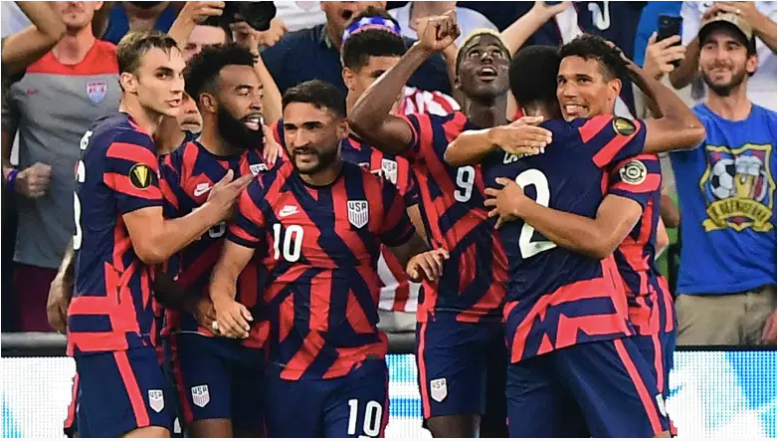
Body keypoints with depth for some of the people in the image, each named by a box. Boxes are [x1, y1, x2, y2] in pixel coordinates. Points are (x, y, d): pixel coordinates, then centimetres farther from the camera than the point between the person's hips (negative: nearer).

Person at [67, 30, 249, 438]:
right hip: (118, 326, -10)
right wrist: (213, 210, -7)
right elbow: (153, 244, -17)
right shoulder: (130, 144, -14)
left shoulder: (102, 136, 17)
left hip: (96, 319, 10)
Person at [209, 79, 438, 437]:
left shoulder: (375, 191, 1)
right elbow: (229, 267, -5)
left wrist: (419, 262, -9)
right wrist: (224, 302, -28)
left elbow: (409, 251, 15)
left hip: (359, 369, -1)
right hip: (287, 370, 1)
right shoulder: (264, 193, -2)